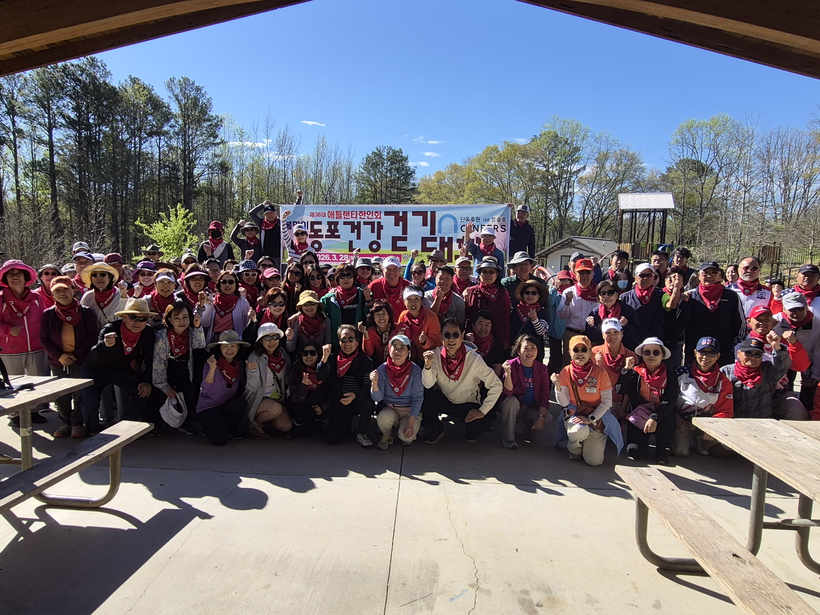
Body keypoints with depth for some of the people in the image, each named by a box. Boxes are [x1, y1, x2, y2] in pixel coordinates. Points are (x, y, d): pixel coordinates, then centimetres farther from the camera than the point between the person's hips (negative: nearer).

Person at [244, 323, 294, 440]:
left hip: (278, 398, 6)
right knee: (276, 408, -34)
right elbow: (252, 387, -17)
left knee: (286, 427, -12)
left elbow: (287, 380, 11)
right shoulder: (254, 358, -15)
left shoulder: (283, 355, 1)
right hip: (258, 398, -5)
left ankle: (265, 419, 17)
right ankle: (254, 424, -4)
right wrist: (253, 371, -36)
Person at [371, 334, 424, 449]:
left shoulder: (415, 370, -12)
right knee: (383, 419, -31)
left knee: (406, 437, -25)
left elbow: (418, 398, -11)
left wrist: (410, 423, -18)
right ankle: (387, 436, 4)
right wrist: (374, 383, -31)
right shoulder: (382, 369, -8)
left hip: (411, 410, -1)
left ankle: (412, 431, 13)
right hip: (389, 408, 1)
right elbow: (377, 398, -10)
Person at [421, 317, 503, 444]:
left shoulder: (473, 359, -21)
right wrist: (428, 366, -39)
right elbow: (428, 385, -20)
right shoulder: (436, 354, -14)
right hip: (444, 399, 2)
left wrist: (482, 411, -19)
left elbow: (496, 385, -17)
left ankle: (470, 434, 10)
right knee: (427, 396, -30)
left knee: (479, 425, -31)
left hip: (468, 404, -2)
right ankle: (437, 429, 2)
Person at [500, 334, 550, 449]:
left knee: (547, 419, -25)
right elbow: (508, 392, -24)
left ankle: (528, 430, 11)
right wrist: (508, 373, -40)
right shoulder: (512, 365, -16)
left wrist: (541, 417, -17)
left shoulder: (542, 368, -6)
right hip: (514, 406, -2)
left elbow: (545, 394, -6)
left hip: (532, 409, 2)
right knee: (511, 400, -35)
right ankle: (508, 438, -15)